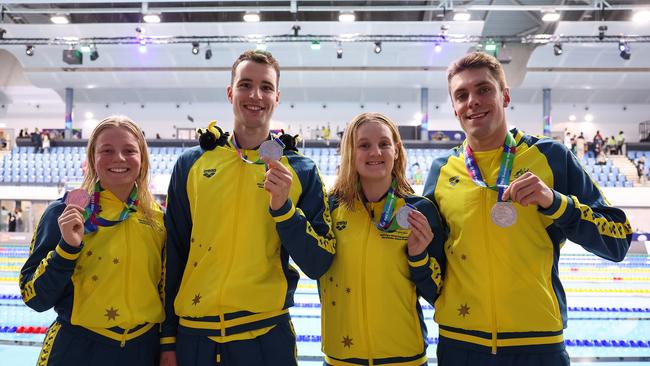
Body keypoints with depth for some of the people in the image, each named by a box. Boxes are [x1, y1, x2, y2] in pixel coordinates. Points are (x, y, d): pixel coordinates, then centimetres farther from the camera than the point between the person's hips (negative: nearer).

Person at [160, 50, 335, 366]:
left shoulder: (301, 171, -2)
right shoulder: (191, 164, 2)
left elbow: (318, 265, -6)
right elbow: (172, 256, 6)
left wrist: (283, 208, -19)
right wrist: (168, 339, 7)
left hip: (266, 338, -1)